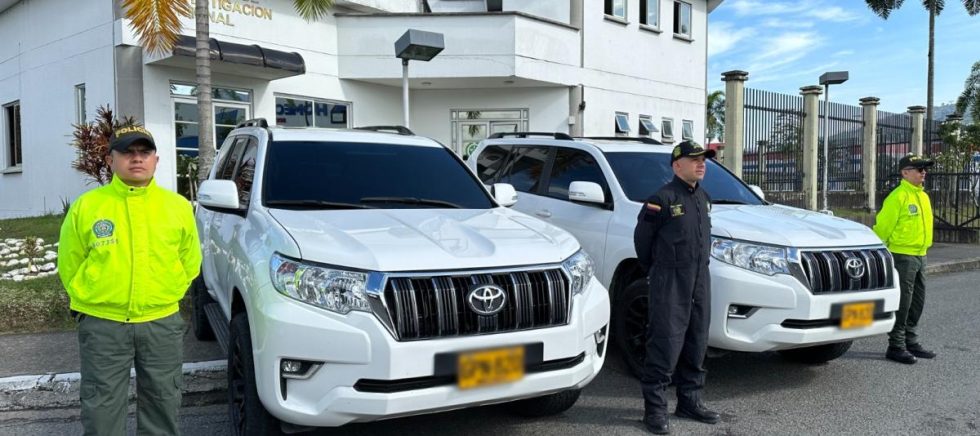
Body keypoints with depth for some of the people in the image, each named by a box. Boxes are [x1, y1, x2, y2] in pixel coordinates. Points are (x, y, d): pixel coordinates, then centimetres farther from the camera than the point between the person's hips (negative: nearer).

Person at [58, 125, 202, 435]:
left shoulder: (178, 206, 0)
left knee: (163, 402, 13)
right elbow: (69, 265, 6)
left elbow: (190, 262, 10)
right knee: (102, 407, 7)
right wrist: (93, 301, 8)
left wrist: (166, 296, 9)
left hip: (162, 323, 1)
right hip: (102, 325, -1)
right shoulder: (86, 206, -3)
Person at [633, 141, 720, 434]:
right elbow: (642, 237, -4)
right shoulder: (664, 198, -11)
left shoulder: (704, 198, 13)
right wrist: (654, 270, 6)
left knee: (696, 344, 13)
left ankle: (689, 401, 26)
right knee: (665, 344, -7)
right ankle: (654, 408, 2)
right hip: (670, 282, -8)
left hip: (700, 280, 8)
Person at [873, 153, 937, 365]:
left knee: (917, 302, 14)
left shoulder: (923, 196, 14)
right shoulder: (898, 196, -15)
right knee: (901, 303, -5)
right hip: (902, 256, -9)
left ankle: (911, 342, 25)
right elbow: (882, 227, -16)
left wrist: (923, 250, 20)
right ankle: (896, 346, 3)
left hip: (919, 256, 9)